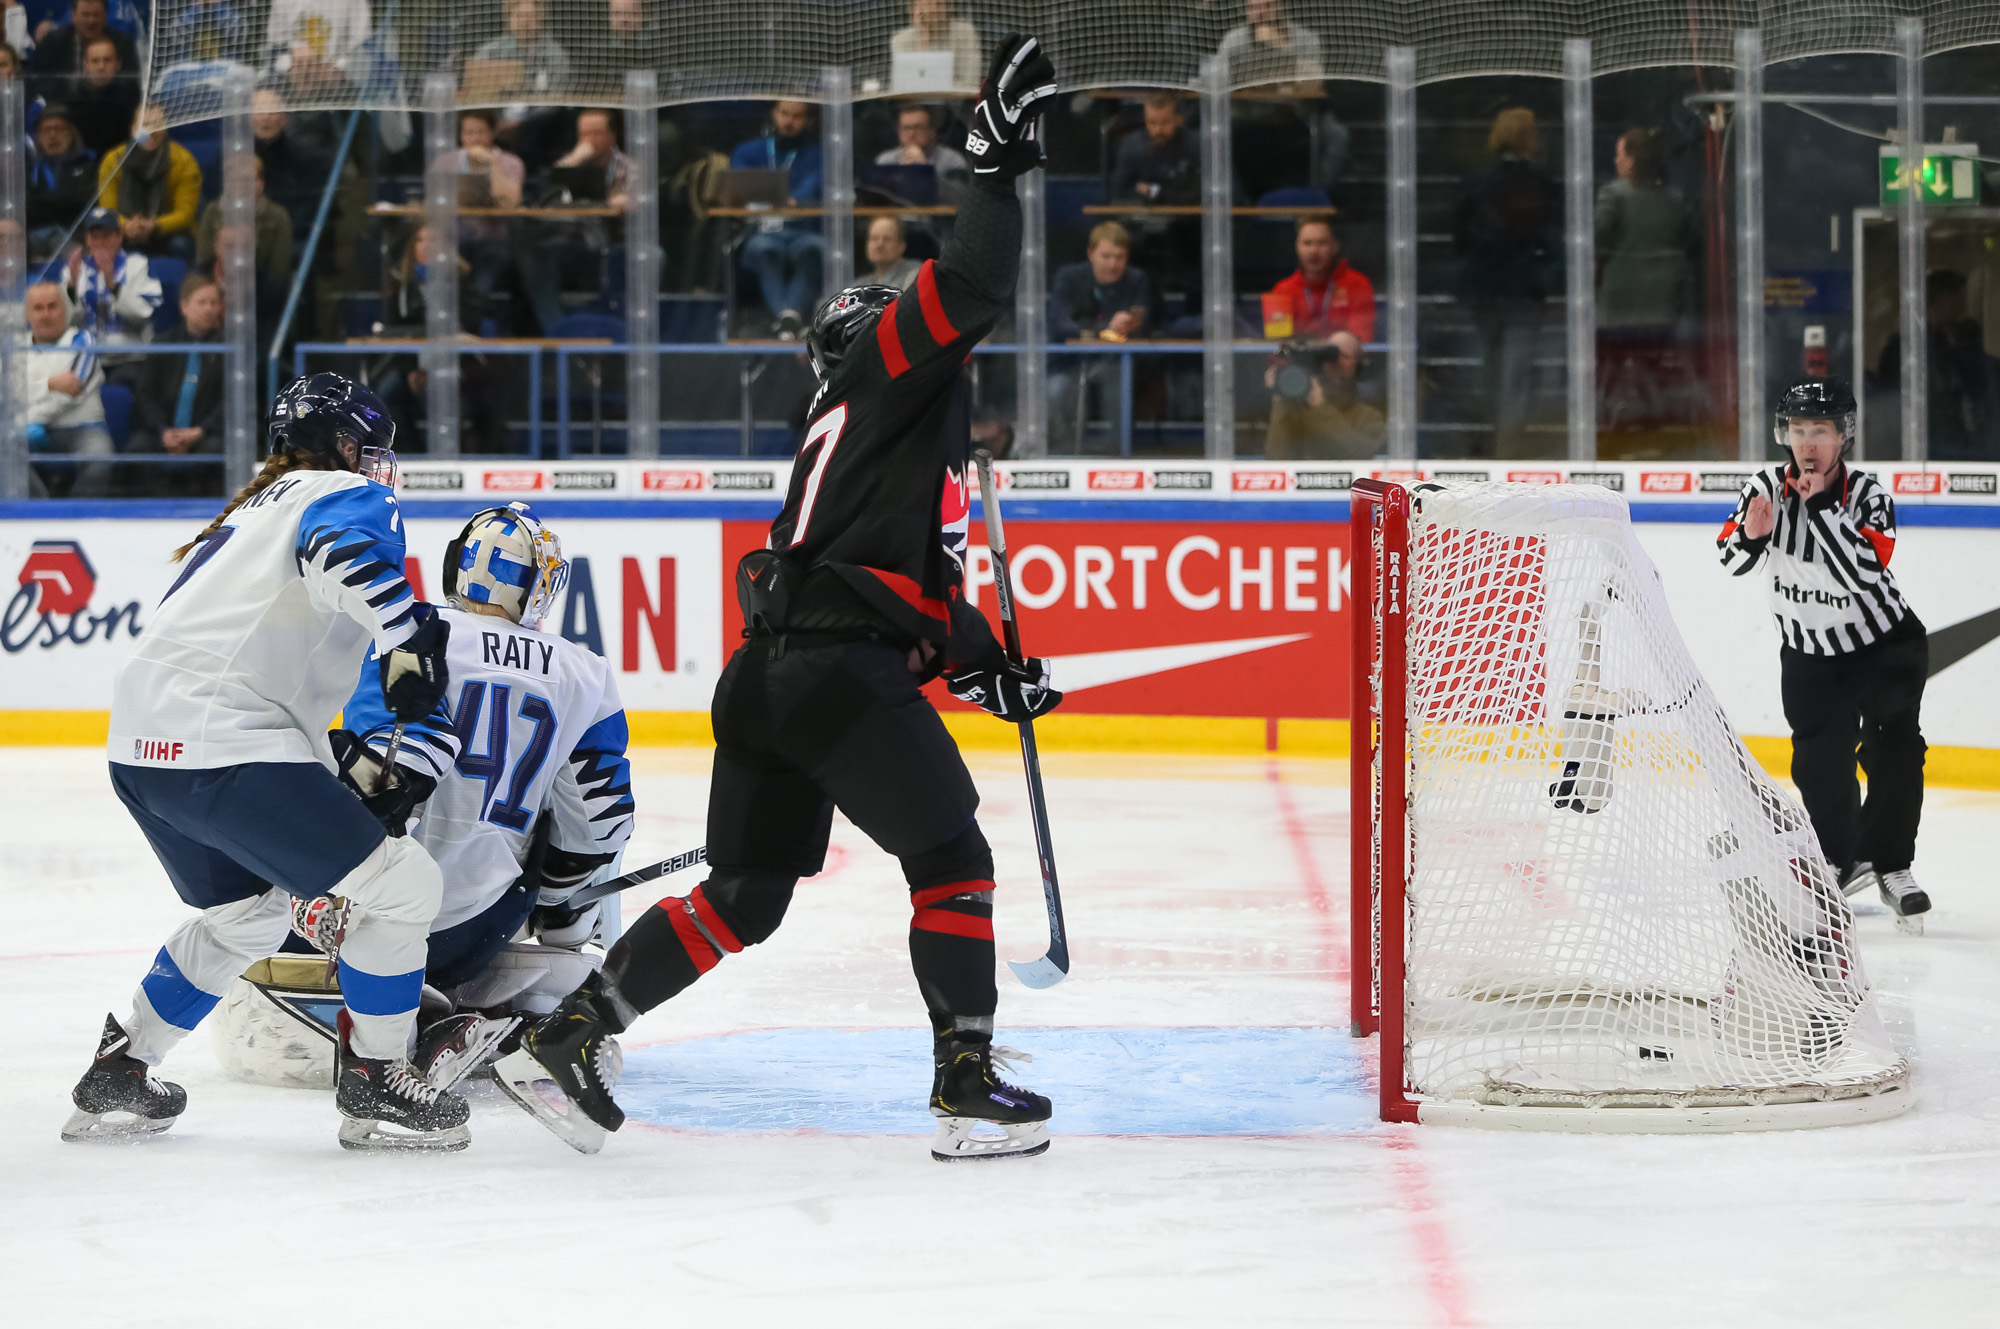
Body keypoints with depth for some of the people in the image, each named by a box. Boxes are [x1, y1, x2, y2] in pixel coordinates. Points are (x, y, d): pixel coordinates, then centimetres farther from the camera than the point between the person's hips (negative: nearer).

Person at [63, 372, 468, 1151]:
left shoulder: (253, 512, 31)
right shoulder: (343, 495, 2)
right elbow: (346, 550, -24)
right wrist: (410, 632, -26)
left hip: (141, 749, 10)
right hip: (224, 745, -10)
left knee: (248, 911, 31)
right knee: (400, 883, -4)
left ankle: (116, 1079, 34)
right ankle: (373, 1086, 4)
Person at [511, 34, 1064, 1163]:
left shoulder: (849, 435, 32)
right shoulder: (891, 367, 6)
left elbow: (917, 581, 31)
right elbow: (971, 289, -13)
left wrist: (988, 671, 22)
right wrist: (1002, 166, -9)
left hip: (769, 675, 9)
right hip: (844, 673, -9)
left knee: (747, 893, 14)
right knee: (952, 860, 0)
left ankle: (580, 1024, 10)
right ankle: (969, 1086, -3)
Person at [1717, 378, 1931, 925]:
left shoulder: (1868, 495, -21)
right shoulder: (1767, 487, -12)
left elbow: (1864, 573, -35)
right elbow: (1733, 560, -4)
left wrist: (1821, 505, -39)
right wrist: (1751, 535, -26)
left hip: (1885, 640, -3)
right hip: (1809, 652, 3)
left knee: (1892, 743, -20)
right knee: (1819, 762, -7)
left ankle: (1890, 864, -7)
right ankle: (1846, 860, 16)